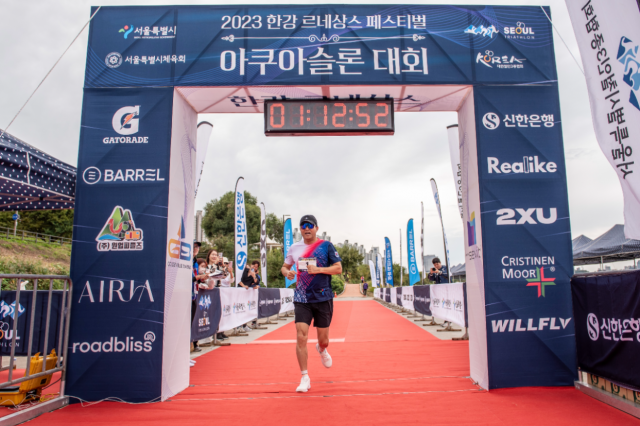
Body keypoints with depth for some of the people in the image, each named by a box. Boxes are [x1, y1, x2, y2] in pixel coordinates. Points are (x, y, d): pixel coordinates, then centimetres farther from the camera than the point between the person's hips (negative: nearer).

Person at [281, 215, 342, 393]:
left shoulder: (326, 246, -3)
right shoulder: (294, 248, 6)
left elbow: (338, 268, -6)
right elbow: (284, 266, 17)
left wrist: (318, 269, -19)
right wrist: (287, 272, -6)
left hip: (323, 299, -1)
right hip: (302, 299, 1)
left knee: (323, 340, 9)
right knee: (301, 337, -11)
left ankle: (321, 350, 47)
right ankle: (304, 378, 3)